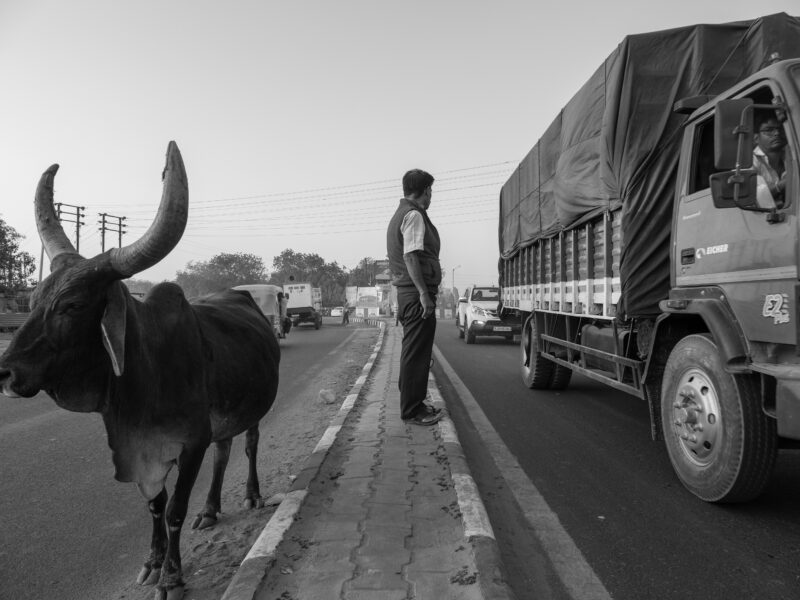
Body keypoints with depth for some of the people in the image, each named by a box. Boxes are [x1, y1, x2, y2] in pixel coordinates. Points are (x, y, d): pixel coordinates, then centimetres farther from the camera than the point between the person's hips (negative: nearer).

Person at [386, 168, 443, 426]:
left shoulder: (399, 215, 21)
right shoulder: (414, 215, -11)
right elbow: (411, 257, -20)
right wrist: (424, 293, -22)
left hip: (405, 291, 11)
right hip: (417, 292, -11)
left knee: (412, 352, 17)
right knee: (416, 354, -5)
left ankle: (412, 403, 28)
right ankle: (412, 411, 1)